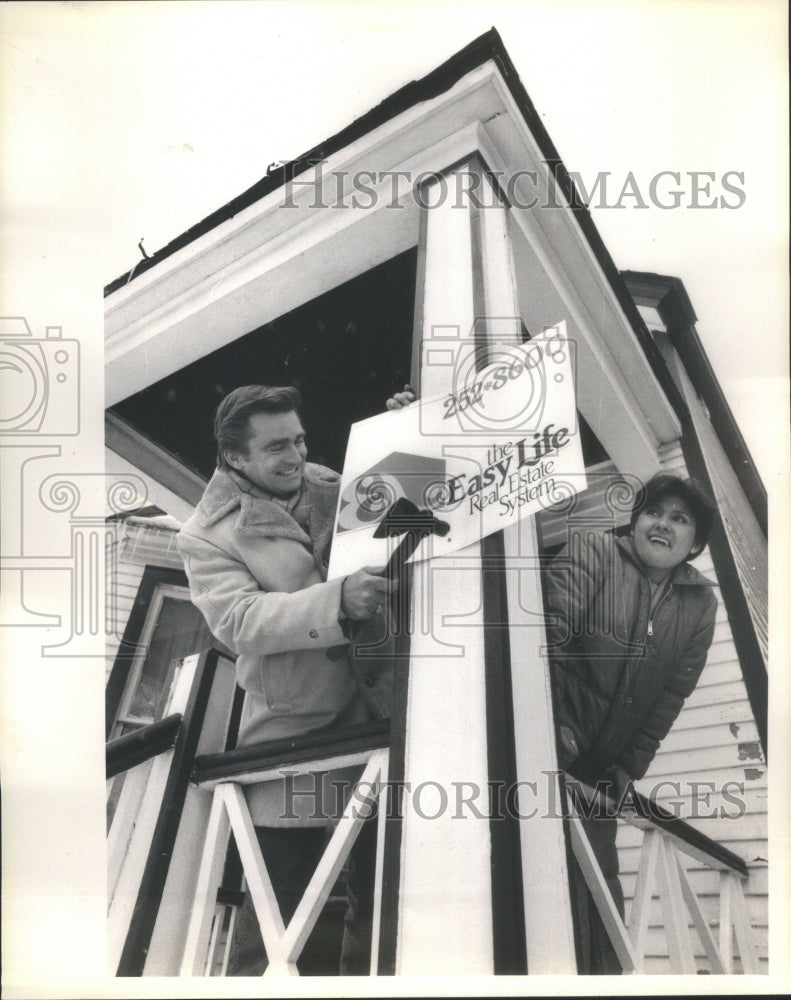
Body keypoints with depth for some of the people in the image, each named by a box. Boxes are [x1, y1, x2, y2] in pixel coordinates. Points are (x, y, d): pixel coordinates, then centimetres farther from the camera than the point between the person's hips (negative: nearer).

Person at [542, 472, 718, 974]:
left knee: (600, 867, 11)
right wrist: (554, 723, -23)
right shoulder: (592, 550, -10)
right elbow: (549, 631, -19)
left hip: (604, 764, 5)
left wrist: (630, 768, -1)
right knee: (566, 865, -10)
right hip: (552, 745, -4)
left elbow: (671, 697, 2)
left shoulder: (701, 603, 2)